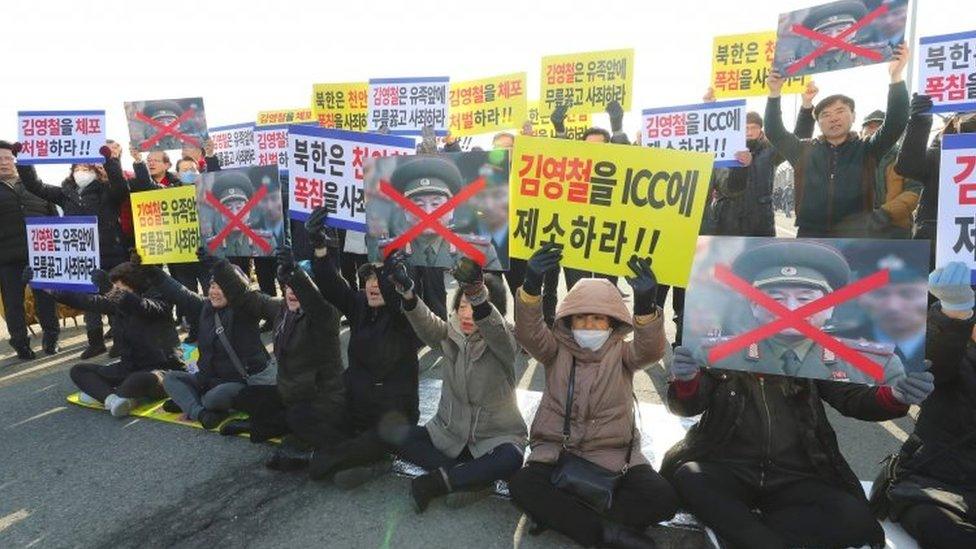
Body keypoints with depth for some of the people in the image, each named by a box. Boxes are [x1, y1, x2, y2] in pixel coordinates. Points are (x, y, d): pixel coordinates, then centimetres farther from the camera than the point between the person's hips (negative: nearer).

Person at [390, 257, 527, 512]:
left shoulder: (505, 341, -14)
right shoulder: (452, 334, -3)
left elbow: (492, 325, -37)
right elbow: (427, 324, -24)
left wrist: (477, 292, -59)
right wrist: (407, 292, -45)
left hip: (496, 436, -3)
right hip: (450, 433, 4)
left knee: (510, 459, -34)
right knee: (401, 438, -17)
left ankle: (434, 482, -18)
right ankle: (474, 479, -16)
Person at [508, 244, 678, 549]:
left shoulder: (621, 352, 5)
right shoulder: (557, 350, 5)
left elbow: (651, 349, -17)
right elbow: (528, 332, -15)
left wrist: (644, 304, -39)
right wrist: (531, 285, -36)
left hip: (614, 454, 1)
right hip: (557, 450, 0)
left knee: (662, 498, -23)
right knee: (522, 485, -28)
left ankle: (559, 515, -14)